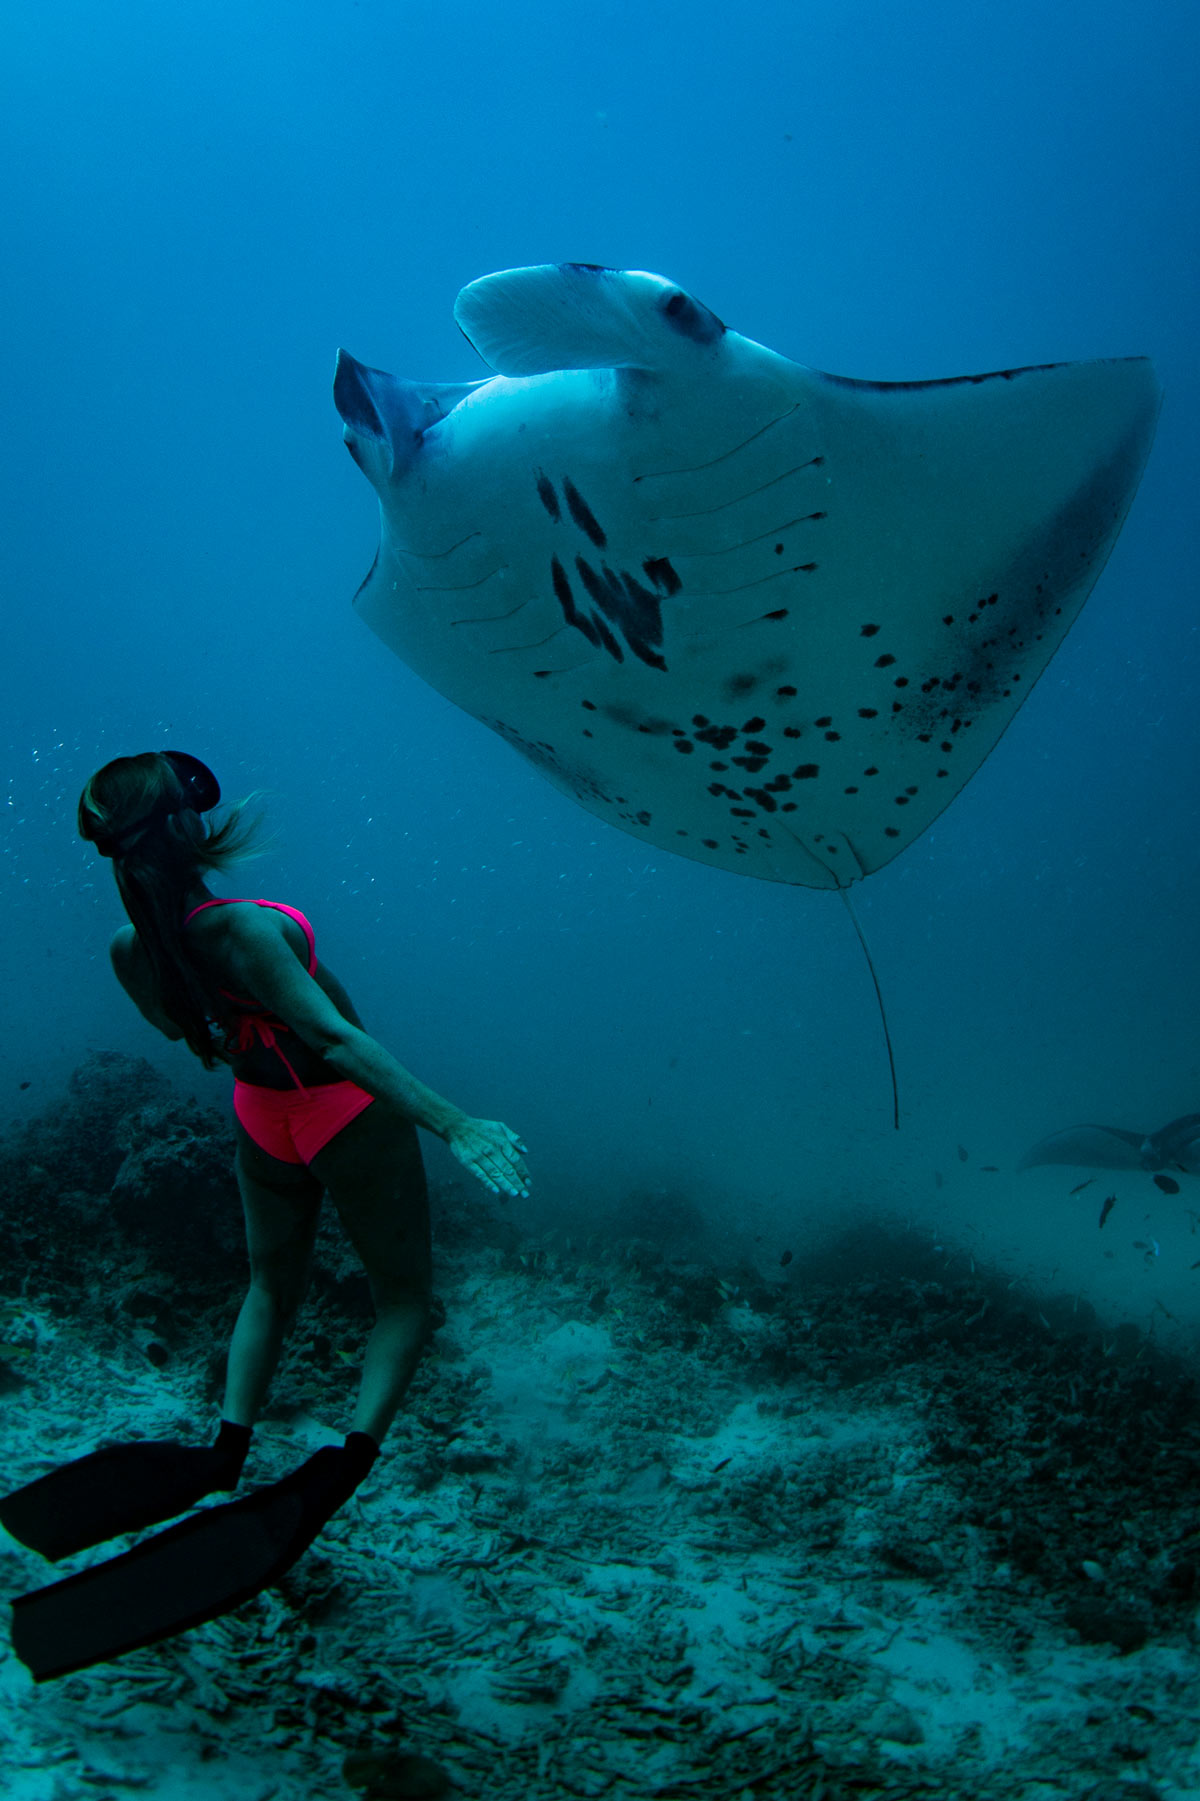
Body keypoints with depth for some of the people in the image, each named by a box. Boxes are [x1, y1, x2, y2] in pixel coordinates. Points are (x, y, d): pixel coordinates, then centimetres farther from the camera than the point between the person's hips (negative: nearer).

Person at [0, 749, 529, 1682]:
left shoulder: (131, 950, -9)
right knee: (407, 1301, 10)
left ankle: (228, 1447, 15)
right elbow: (338, 1038, -39)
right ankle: (346, 1460, -8)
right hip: (350, 1118, -6)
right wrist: (452, 1124, -41)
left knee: (273, 1286, 27)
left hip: (262, 1117, 6)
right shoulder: (242, 929, -32)